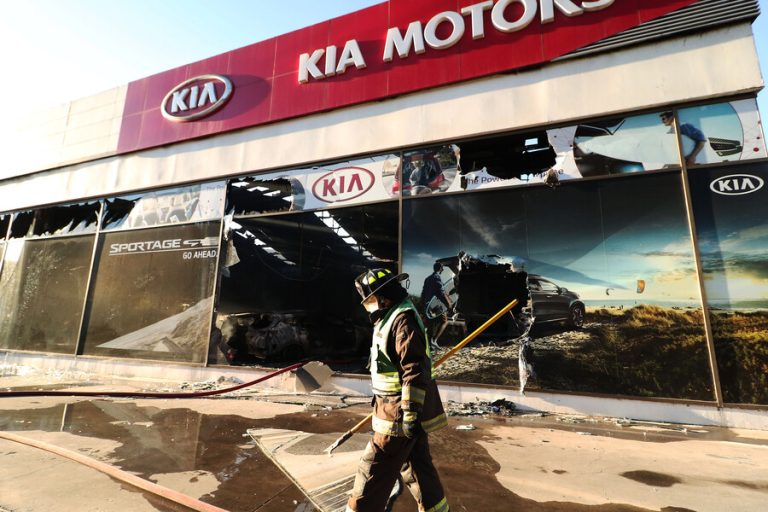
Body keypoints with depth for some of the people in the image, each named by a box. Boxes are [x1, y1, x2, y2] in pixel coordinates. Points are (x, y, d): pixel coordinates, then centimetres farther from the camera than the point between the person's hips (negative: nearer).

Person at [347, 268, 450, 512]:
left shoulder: (403, 320, -21)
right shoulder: (393, 318, 12)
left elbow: (414, 370, -26)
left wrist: (410, 413, -24)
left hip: (400, 414, -10)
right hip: (408, 411, 10)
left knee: (374, 471, 2)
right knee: (417, 464, 21)